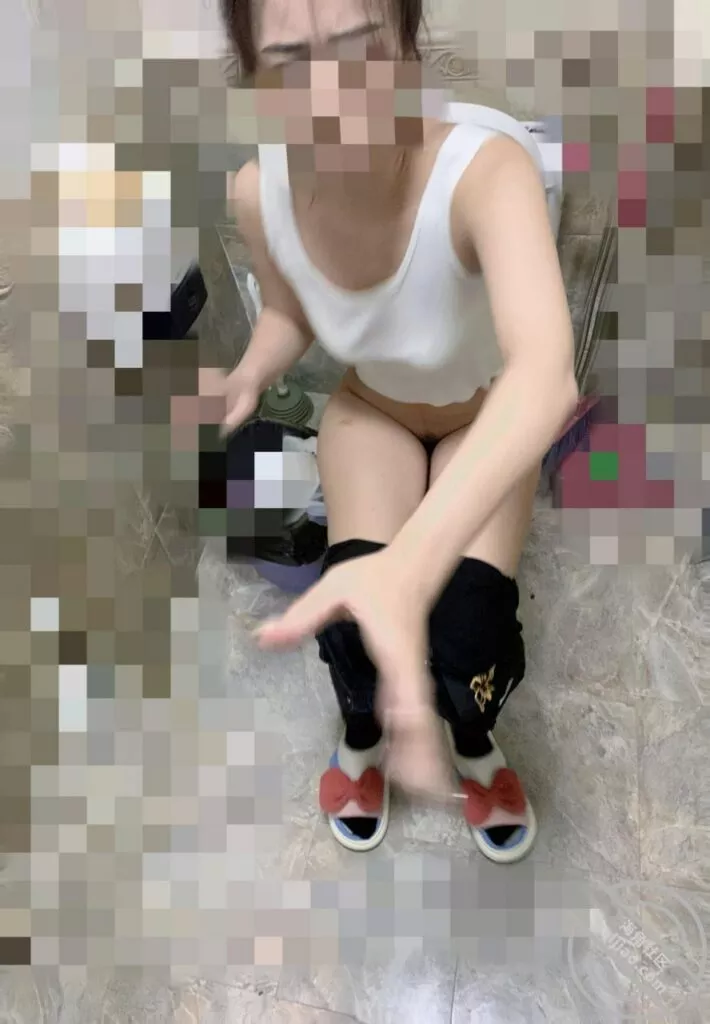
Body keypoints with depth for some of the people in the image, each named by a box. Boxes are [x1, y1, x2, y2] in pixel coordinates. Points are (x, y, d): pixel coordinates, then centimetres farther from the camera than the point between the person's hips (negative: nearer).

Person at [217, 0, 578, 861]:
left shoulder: (488, 171, -37)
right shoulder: (258, 193, -23)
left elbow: (547, 373, -55)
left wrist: (408, 563, -70)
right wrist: (246, 380, -24)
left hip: (486, 416, -2)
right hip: (370, 408, 2)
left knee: (463, 637, -21)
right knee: (351, 622, -19)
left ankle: (472, 742, 20)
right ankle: (362, 733, 20)